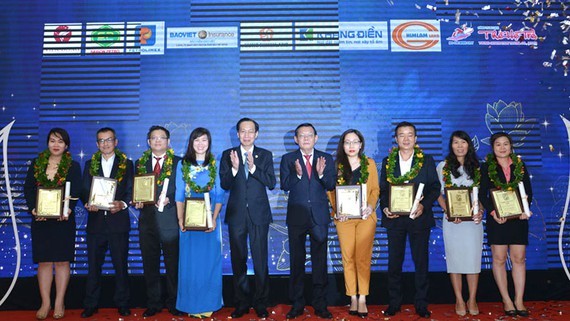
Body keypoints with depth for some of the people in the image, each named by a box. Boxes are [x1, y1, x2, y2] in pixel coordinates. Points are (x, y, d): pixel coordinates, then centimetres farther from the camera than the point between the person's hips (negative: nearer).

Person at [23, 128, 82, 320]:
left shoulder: (73, 166, 1)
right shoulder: (36, 164, 8)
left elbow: (76, 192, -6)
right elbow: (28, 189, 3)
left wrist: (68, 210, -23)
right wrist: (33, 209, -14)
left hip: (64, 219, -2)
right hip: (40, 220, 2)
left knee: (62, 261, 3)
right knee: (44, 261, 7)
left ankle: (59, 303, 13)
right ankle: (45, 303, 17)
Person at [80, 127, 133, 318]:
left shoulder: (127, 164, 6)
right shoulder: (90, 164, 12)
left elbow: (131, 191, 2)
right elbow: (84, 191, 8)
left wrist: (122, 204, -16)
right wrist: (88, 204, -12)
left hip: (118, 222, -2)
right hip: (95, 221, 2)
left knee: (121, 265, 5)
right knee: (93, 265, 7)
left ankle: (122, 304, 17)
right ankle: (90, 305, 18)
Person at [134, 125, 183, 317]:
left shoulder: (178, 162, 3)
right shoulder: (140, 163, 13)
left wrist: (169, 199, -17)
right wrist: (137, 201, -5)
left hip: (170, 220, -3)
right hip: (147, 219, 3)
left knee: (173, 264, 3)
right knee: (150, 265, 9)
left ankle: (173, 303, 16)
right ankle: (153, 304, 22)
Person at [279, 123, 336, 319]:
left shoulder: (326, 159, 5)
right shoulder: (288, 159, 3)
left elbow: (331, 186, -2)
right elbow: (284, 186, -8)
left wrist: (321, 174, -21)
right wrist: (297, 174, -25)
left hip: (319, 216, 0)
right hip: (296, 216, 0)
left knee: (320, 261, 6)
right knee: (297, 261, 8)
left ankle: (320, 304, 17)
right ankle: (297, 304, 20)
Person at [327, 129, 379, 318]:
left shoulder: (369, 163, 7)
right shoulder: (336, 166, 6)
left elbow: (375, 189, 6)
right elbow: (331, 191, 5)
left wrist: (370, 206, -11)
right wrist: (336, 209, -10)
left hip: (366, 217, 0)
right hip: (344, 217, 1)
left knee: (363, 258, -3)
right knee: (348, 258, 3)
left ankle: (362, 298, 4)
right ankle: (353, 298, 11)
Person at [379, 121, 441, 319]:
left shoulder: (427, 161, 5)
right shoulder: (387, 162, 8)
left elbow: (435, 187, 1)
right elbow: (382, 189, 8)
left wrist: (424, 205, -15)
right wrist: (385, 207, -9)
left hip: (419, 218, -1)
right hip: (394, 218, 1)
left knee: (421, 262, 5)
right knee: (394, 262, 6)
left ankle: (421, 304, 17)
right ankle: (394, 303, 18)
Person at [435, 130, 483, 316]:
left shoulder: (476, 167, 9)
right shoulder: (443, 166, 5)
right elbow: (439, 194, 4)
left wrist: (480, 211, -7)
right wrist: (448, 212, -11)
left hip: (473, 218, 1)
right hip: (452, 220, -1)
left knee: (473, 258, 1)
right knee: (455, 259, 3)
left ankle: (472, 300, 13)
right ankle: (459, 300, 13)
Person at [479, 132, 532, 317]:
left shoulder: (520, 166, 10)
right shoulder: (486, 167, 3)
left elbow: (528, 191, 8)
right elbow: (482, 194, -1)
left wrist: (525, 209, -10)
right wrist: (492, 212, -15)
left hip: (518, 217, 2)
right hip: (497, 218, -2)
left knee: (519, 258, 2)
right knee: (499, 259, 0)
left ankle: (519, 301, 10)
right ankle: (507, 301, 10)